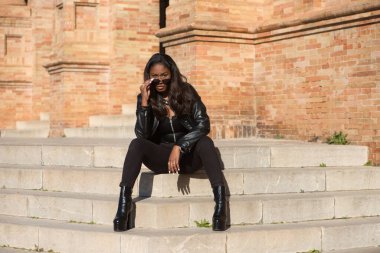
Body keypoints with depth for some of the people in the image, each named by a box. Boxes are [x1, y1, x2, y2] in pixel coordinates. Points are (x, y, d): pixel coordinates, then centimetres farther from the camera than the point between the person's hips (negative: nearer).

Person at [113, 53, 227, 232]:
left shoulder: (187, 92, -4)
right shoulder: (145, 98, -1)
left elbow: (203, 125, -15)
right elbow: (142, 135, -12)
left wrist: (179, 147, -27)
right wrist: (144, 102, -21)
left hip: (188, 156, -1)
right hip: (161, 157, 1)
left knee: (205, 142, -32)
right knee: (136, 144, -27)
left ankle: (220, 203, -42)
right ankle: (124, 203, -36)